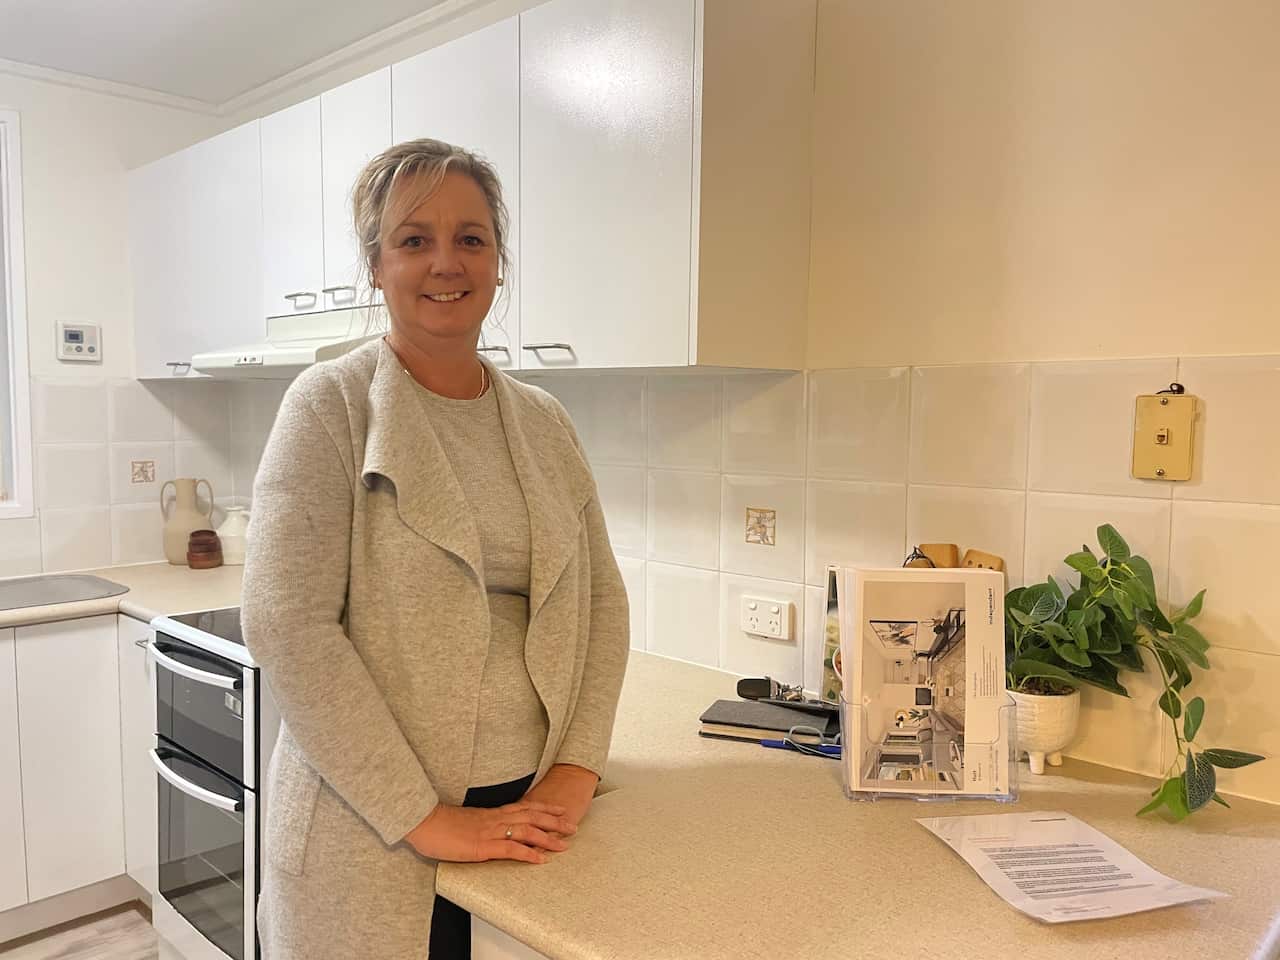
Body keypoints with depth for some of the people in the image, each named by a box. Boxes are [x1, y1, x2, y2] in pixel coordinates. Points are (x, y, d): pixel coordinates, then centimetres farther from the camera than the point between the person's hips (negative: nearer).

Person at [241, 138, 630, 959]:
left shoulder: (545, 422, 5)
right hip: (375, 836, -4)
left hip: (531, 817, 4)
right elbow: (288, 625, -15)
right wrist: (424, 818, -17)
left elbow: (600, 597, 6)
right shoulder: (331, 405, -8)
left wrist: (578, 768, -5)